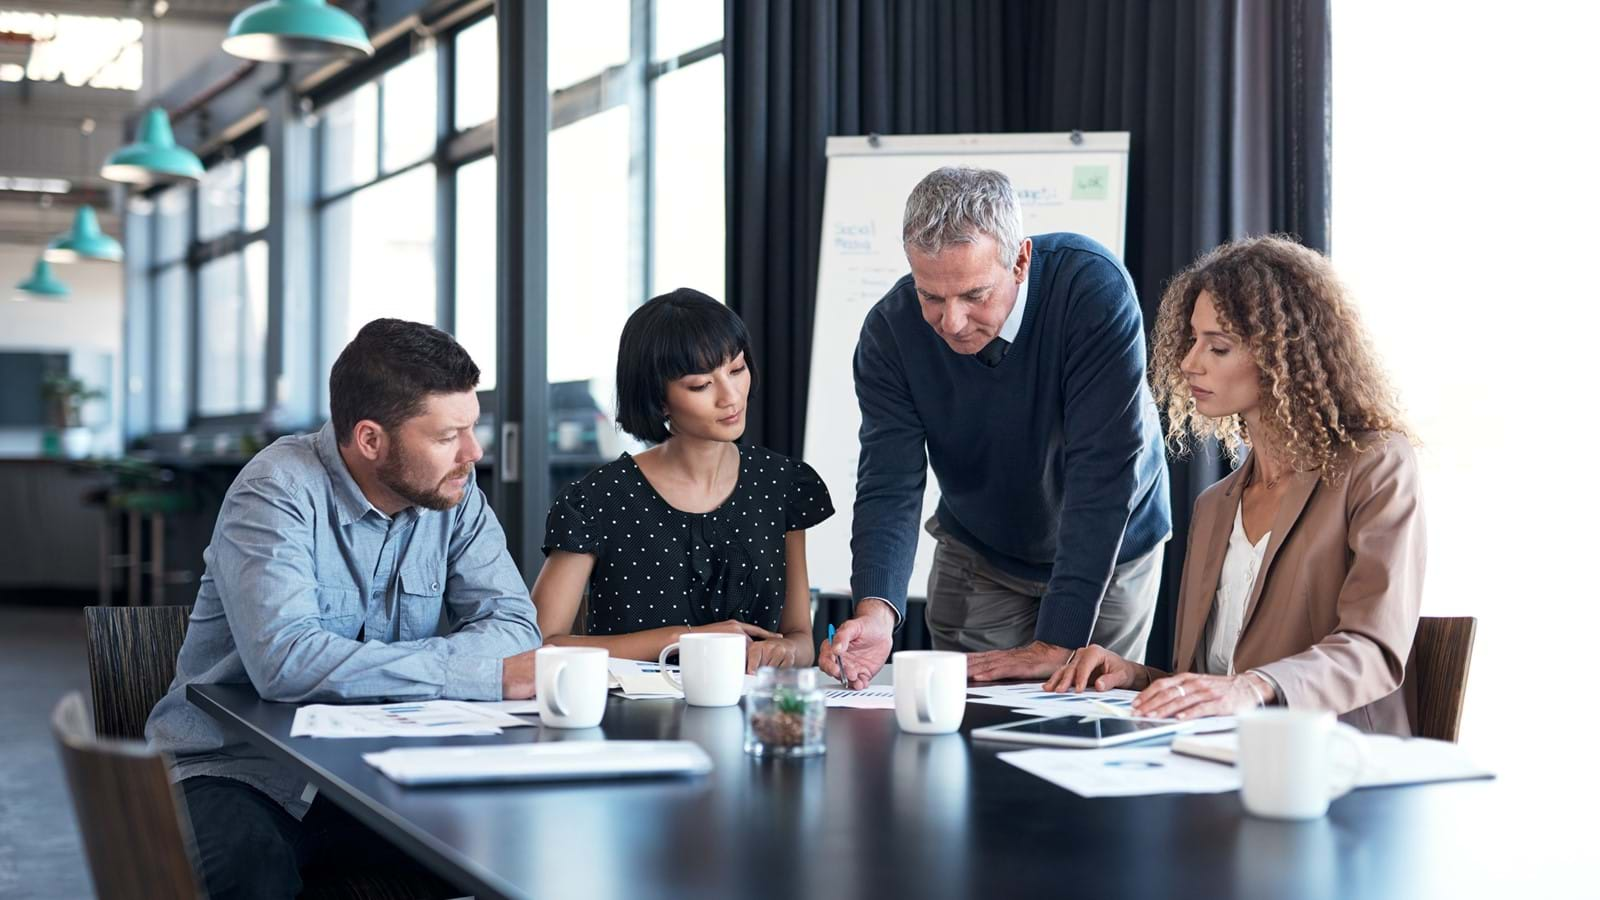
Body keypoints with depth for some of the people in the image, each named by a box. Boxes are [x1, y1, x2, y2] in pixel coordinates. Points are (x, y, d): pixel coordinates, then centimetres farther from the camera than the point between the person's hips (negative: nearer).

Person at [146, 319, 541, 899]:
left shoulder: (453, 494, 0)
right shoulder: (279, 492, -17)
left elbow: (512, 626, -7)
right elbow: (286, 661, -31)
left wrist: (366, 669, -24)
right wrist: (486, 675, -28)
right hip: (240, 769, -4)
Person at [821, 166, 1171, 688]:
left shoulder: (1093, 289, -33)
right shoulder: (891, 328, -22)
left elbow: (1102, 471, -35)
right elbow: (889, 483, -24)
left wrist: (1055, 644, -38)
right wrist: (876, 611, -45)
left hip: (1107, 552, -2)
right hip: (978, 556, 2)